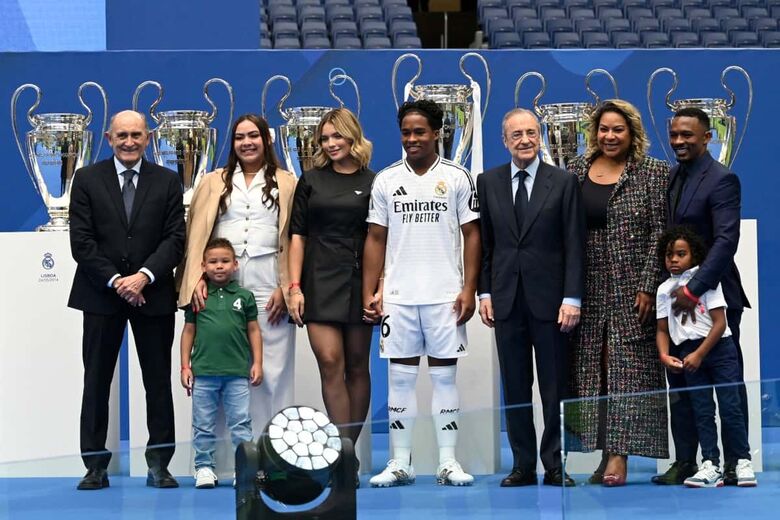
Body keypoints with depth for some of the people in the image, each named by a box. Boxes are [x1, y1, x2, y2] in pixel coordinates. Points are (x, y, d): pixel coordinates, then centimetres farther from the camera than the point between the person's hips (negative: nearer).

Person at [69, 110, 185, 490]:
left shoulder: (167, 182, 6)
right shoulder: (87, 180, 4)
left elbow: (175, 238, -2)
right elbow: (81, 241, -2)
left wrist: (144, 276, -16)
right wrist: (115, 280, -12)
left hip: (153, 293, 0)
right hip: (101, 293, 0)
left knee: (159, 380, 3)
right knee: (96, 380, 1)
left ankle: (158, 465, 9)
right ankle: (95, 466, 6)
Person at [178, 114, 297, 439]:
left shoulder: (286, 184, 9)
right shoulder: (213, 183, 16)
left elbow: (294, 239, 4)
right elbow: (197, 235, 10)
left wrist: (286, 288, -6)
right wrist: (197, 278, -4)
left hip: (268, 288, -2)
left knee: (273, 369, -4)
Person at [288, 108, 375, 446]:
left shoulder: (372, 183, 5)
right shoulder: (311, 181, 8)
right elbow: (298, 235, 7)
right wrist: (294, 287, -1)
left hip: (359, 282, 0)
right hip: (320, 282, 0)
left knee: (357, 367, 5)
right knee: (330, 364, -10)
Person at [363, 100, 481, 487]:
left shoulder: (456, 177, 2)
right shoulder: (386, 180, 7)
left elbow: (471, 235, 2)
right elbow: (376, 239, 9)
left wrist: (469, 290, -6)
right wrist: (369, 293, 2)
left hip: (445, 295, -2)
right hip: (398, 296, 2)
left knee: (444, 375, 2)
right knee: (400, 376, 4)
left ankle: (448, 462, 6)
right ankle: (400, 463, 9)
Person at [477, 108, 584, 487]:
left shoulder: (563, 182, 0)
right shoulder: (488, 182, 8)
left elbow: (573, 244, -3)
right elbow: (484, 242, 10)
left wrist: (572, 298, -9)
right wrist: (484, 292, 3)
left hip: (549, 298, -2)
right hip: (506, 299, 2)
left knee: (554, 386, 2)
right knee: (515, 388, 5)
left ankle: (555, 465, 8)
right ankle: (523, 466, 11)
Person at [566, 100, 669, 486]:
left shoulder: (654, 173, -1)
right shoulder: (575, 172, 9)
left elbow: (660, 233, -5)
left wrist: (648, 286, -12)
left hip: (632, 290, -4)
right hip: (587, 291, 4)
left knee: (628, 368, -5)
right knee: (591, 369, 5)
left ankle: (620, 454, -7)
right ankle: (605, 453, 10)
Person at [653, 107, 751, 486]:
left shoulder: (721, 180, -12)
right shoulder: (670, 178, 11)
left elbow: (726, 241, -21)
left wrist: (693, 290, -26)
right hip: (677, 296, 7)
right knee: (679, 384, 8)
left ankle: (734, 465, 8)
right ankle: (684, 463, 14)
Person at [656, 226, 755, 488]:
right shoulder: (665, 289, 9)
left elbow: (719, 322, -8)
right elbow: (663, 329, 11)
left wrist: (699, 354, -13)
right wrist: (664, 355, -8)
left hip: (719, 348, -4)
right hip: (688, 353, 4)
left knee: (729, 406, -8)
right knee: (702, 410, 1)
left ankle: (743, 462, -1)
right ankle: (710, 466, 0)